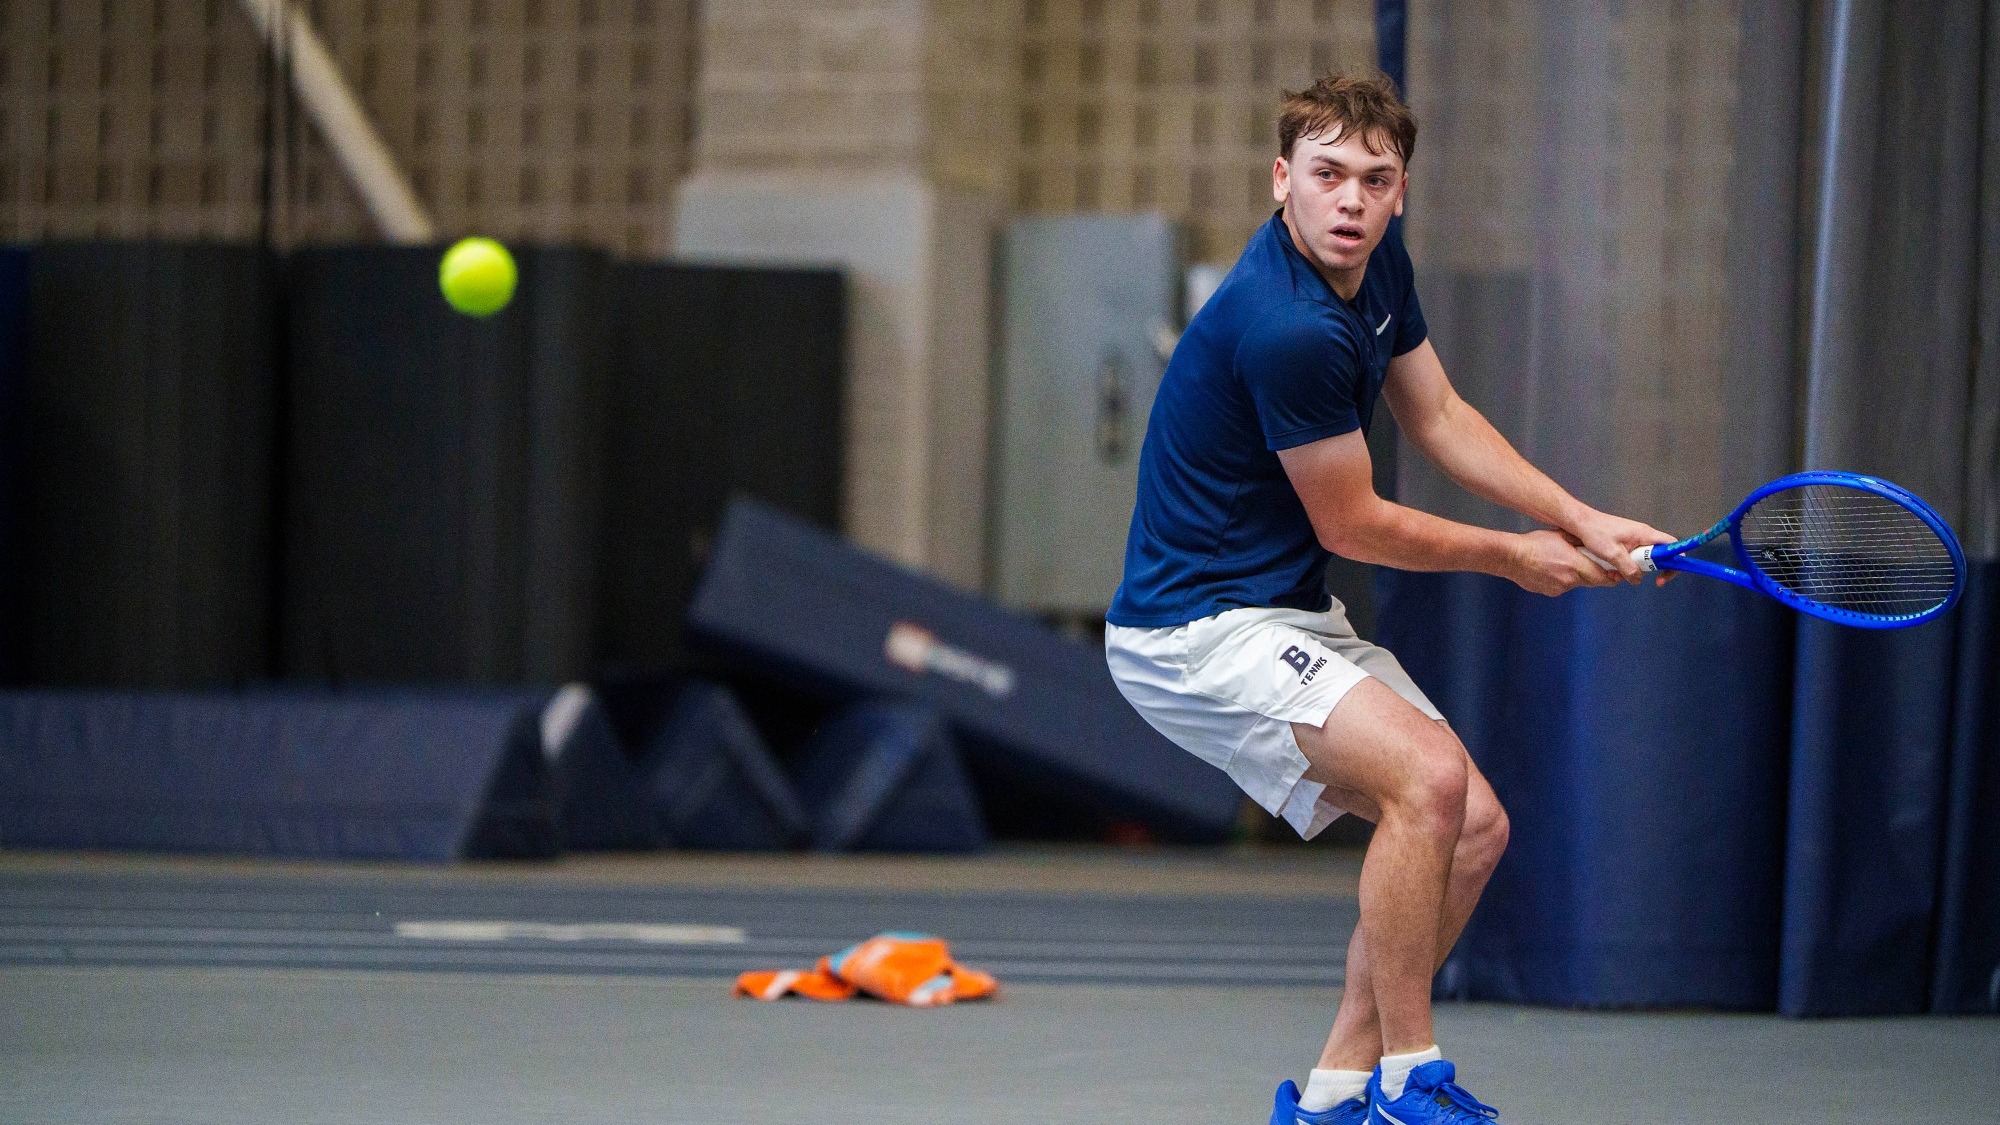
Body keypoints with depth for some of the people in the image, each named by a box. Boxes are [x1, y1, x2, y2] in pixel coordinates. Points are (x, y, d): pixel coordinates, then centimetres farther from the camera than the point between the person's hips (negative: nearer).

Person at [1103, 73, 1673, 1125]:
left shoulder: (1376, 258, 2)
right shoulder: (1291, 328, -27)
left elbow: (1437, 416, 16)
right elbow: (1351, 525, -15)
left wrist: (1580, 520, 5)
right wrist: (1512, 557, 0)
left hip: (1292, 621, 10)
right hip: (1196, 630, -10)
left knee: (1473, 825, 4)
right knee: (1432, 774, -26)